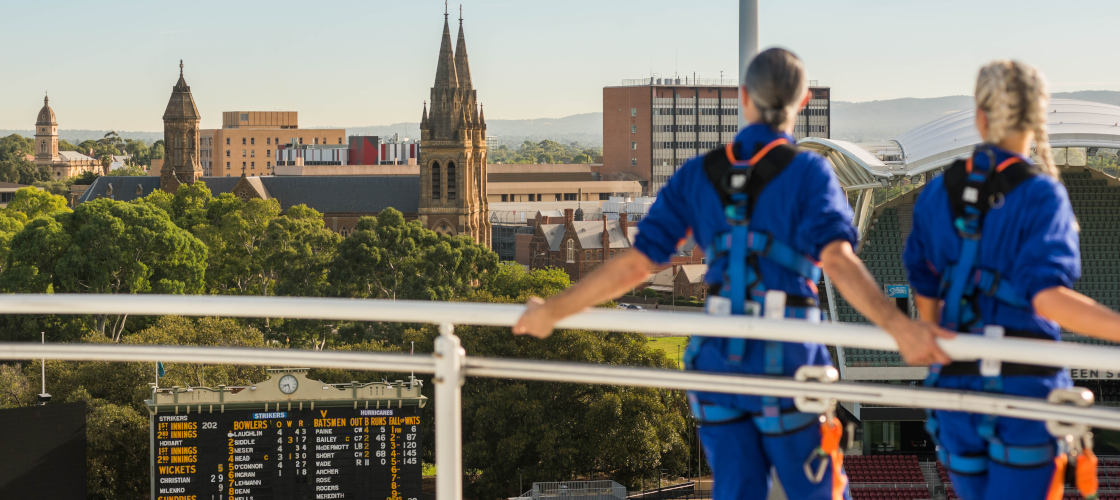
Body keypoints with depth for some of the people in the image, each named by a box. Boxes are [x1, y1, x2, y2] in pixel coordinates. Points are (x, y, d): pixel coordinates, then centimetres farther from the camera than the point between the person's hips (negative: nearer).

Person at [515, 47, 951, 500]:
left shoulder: (697, 174, 4)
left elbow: (636, 263, 1)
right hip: (786, 363, -3)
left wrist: (552, 310, 12)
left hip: (719, 360, 4)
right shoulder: (808, 172, -7)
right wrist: (898, 326, -35)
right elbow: (836, 259, -24)